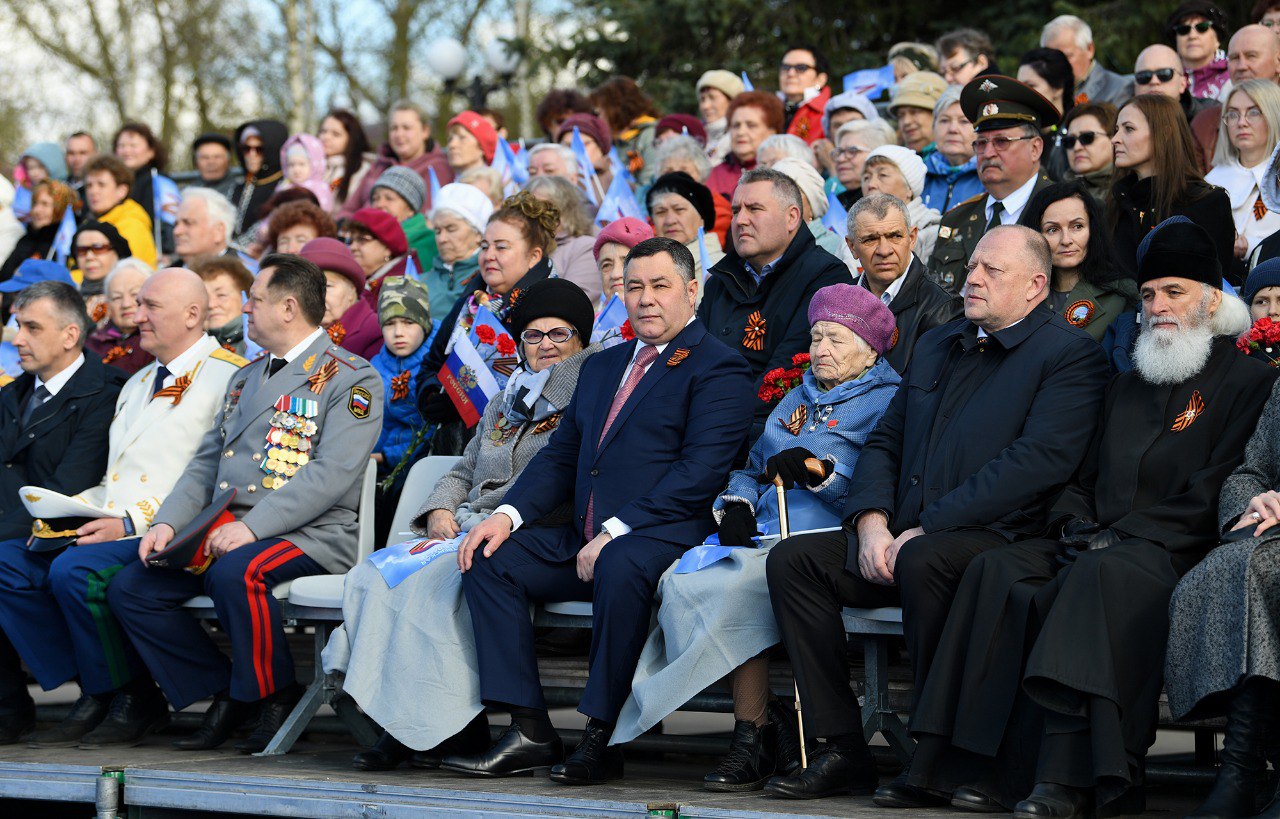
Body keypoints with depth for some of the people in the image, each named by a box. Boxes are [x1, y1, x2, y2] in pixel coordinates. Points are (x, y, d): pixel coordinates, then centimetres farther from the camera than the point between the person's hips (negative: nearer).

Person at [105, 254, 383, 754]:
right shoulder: (246, 379, 24)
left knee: (236, 573, -38)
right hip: (227, 531, 8)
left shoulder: (351, 379, -3)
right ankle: (224, 694, 1)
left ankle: (275, 697, -15)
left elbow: (332, 473, -16)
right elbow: (205, 463, 21)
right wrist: (169, 522, 1)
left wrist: (251, 527, -24)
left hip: (310, 536, -8)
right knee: (129, 588, -10)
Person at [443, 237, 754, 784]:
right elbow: (560, 456, 23)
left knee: (620, 566, -38)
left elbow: (700, 473, -14)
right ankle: (529, 732, -13)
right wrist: (509, 513, 3)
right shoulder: (602, 366, 24)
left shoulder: (718, 369, -2)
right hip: (583, 542, 8)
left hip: (661, 537, -8)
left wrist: (615, 532, -20)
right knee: (488, 558, -8)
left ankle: (601, 738, -28)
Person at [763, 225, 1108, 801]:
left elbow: (1038, 462, -16)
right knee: (792, 559, -11)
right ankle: (842, 750, -12)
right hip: (905, 540, 8)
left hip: (997, 537, -7)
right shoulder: (935, 347, 22)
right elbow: (885, 442, 21)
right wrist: (871, 521, -1)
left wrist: (927, 528, -18)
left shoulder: (1069, 355, -3)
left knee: (923, 561, -37)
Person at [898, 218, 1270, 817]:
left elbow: (1211, 497, -7)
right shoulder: (1127, 386, 27)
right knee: (998, 571, -20)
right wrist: (1073, 525, 1)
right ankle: (998, 769, -29)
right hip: (1098, 544, 7)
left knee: (1102, 576, -38)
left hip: (1177, 555, -7)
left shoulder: (1250, 382, 3)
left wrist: (1115, 540, -14)